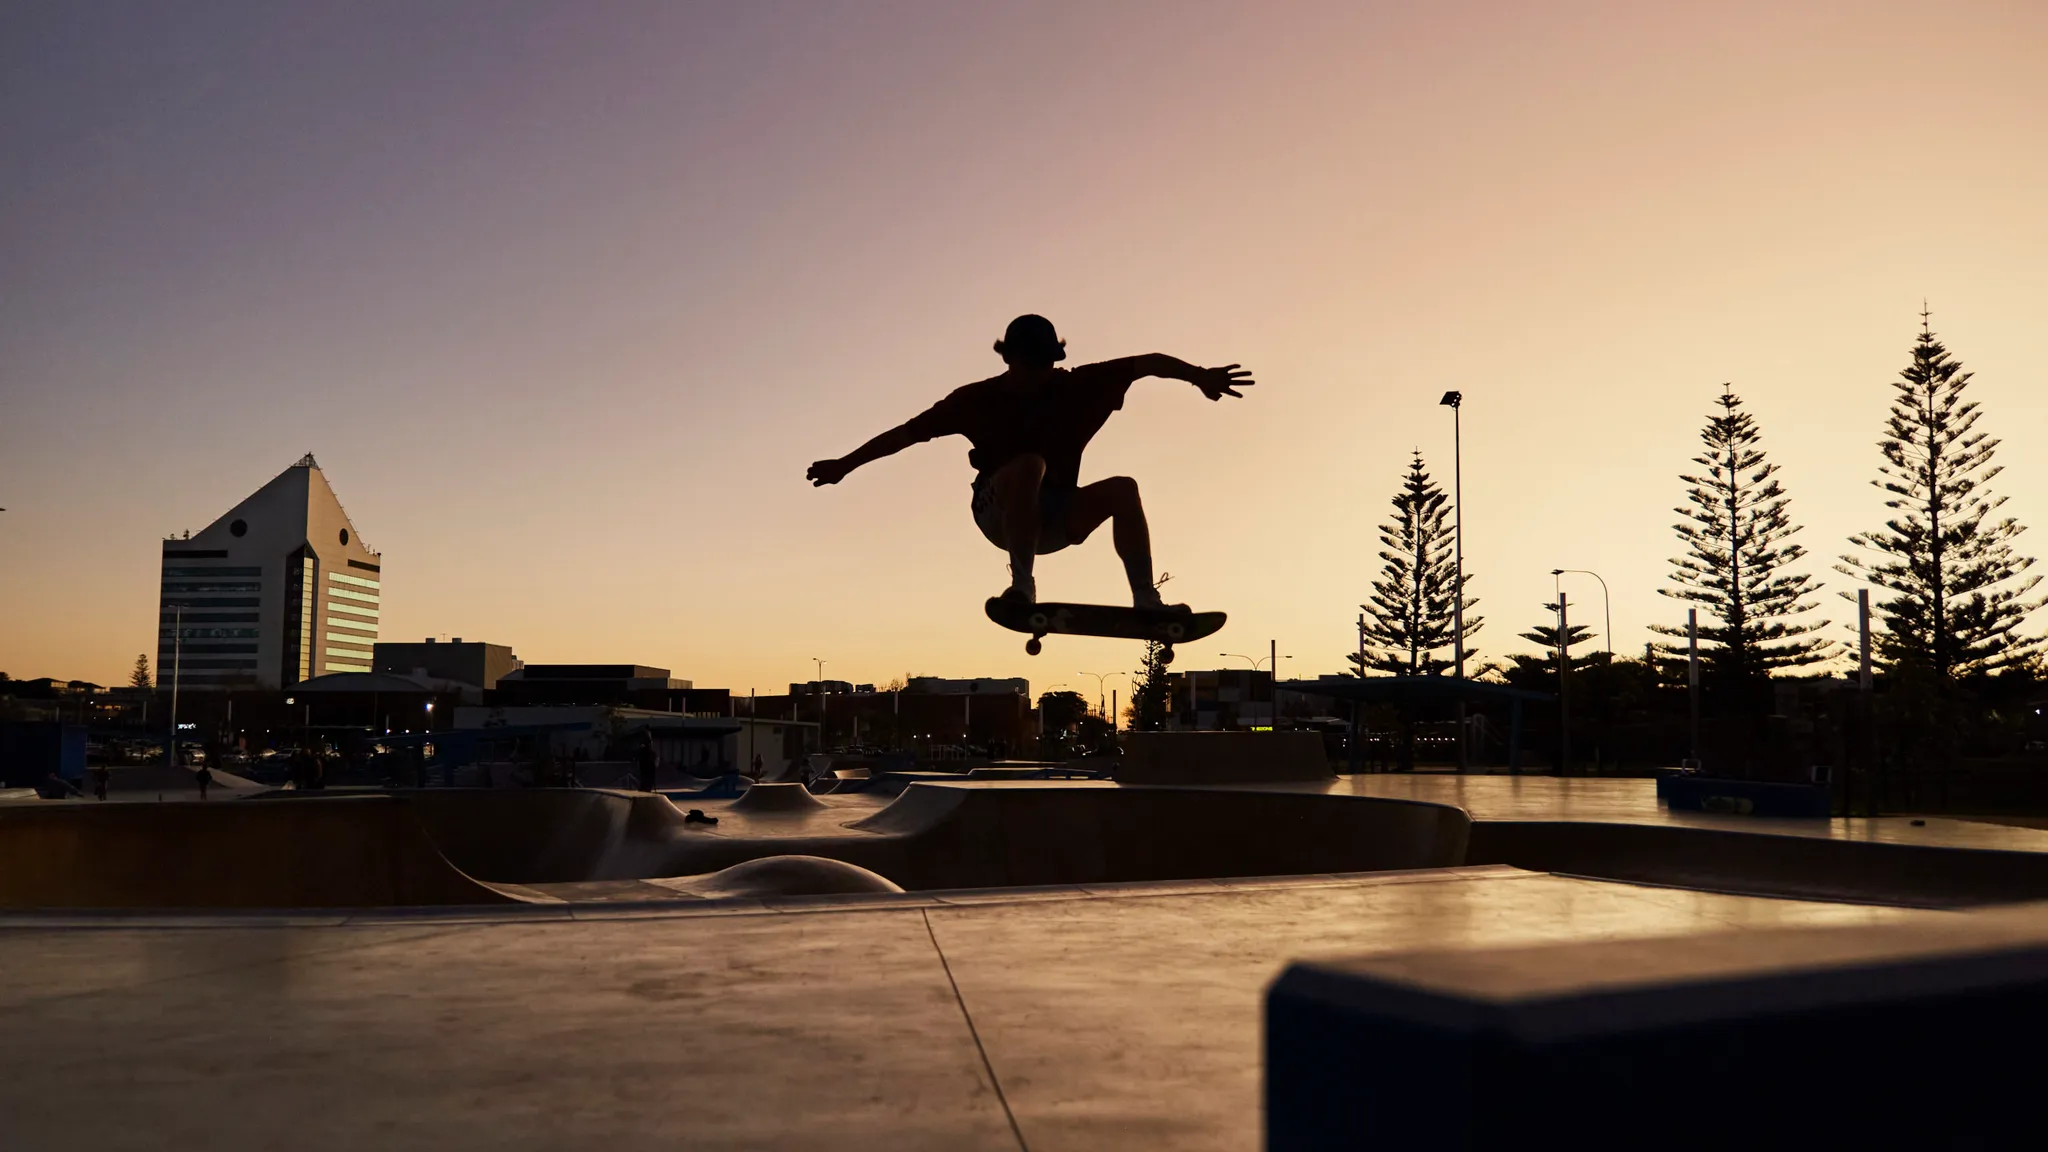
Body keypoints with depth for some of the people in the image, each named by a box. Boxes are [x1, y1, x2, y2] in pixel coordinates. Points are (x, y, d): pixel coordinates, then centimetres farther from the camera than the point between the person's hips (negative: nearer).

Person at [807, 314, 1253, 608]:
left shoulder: (1077, 387, -2)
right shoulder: (979, 399, -6)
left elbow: (1147, 363, -5)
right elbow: (907, 432, -4)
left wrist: (1199, 375, -18)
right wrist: (845, 464, -6)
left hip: (1056, 518, 3)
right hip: (1000, 513, -3)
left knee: (1122, 488, -23)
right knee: (1029, 465, -35)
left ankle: (1146, 600, -29)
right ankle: (1022, 582, -37)